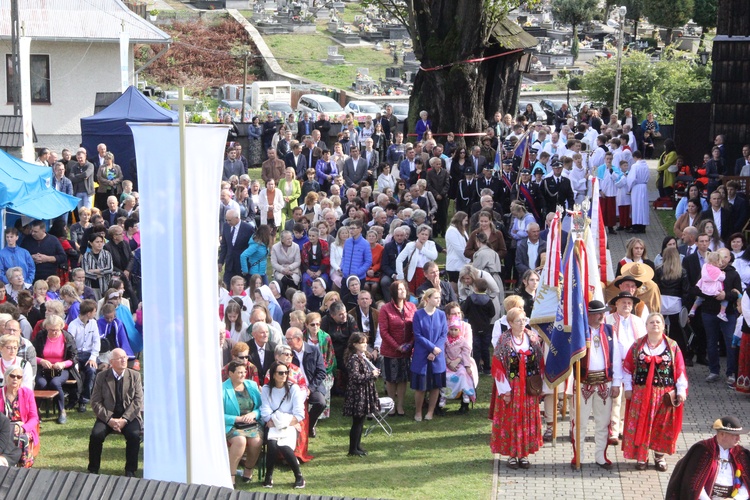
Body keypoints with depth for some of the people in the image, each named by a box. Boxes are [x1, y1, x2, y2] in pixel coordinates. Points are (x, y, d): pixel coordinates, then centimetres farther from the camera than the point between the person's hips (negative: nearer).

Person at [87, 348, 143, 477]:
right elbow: (95, 402, -2)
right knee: (96, 434, -26)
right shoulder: (102, 377, 2)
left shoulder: (135, 376, 3)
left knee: (134, 435, -29)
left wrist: (124, 419, -16)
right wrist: (109, 420, -15)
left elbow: (138, 401, -3)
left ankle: (130, 471, -11)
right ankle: (93, 470, -7)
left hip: (129, 416, 0)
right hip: (107, 416, 0)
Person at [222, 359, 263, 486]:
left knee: (256, 441, -28)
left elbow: (261, 406, 12)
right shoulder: (223, 390, -4)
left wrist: (254, 414, -9)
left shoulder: (252, 385, 12)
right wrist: (239, 418, -14)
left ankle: (248, 471, -3)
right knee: (240, 440, -35)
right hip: (232, 426, -4)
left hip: (252, 424, 4)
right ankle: (231, 476, -27)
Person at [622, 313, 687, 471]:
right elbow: (627, 367, 6)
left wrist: (681, 391, -3)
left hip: (665, 394, 0)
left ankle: (660, 456, 21)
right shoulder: (637, 345, 3)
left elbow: (680, 370, 1)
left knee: (663, 426, 5)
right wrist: (628, 387, 2)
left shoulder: (672, 346, 1)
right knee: (640, 425, 2)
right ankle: (641, 457, 15)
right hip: (641, 394, 0)